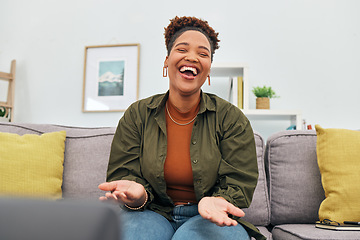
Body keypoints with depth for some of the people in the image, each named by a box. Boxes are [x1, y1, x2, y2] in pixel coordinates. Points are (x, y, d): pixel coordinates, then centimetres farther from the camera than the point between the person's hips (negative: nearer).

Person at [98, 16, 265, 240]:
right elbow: (123, 175, 0)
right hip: (154, 212, 1)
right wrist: (137, 195, -25)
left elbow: (239, 183, -3)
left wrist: (216, 202, -27)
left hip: (210, 218, 0)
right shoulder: (137, 116, 2)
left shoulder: (232, 118, -2)